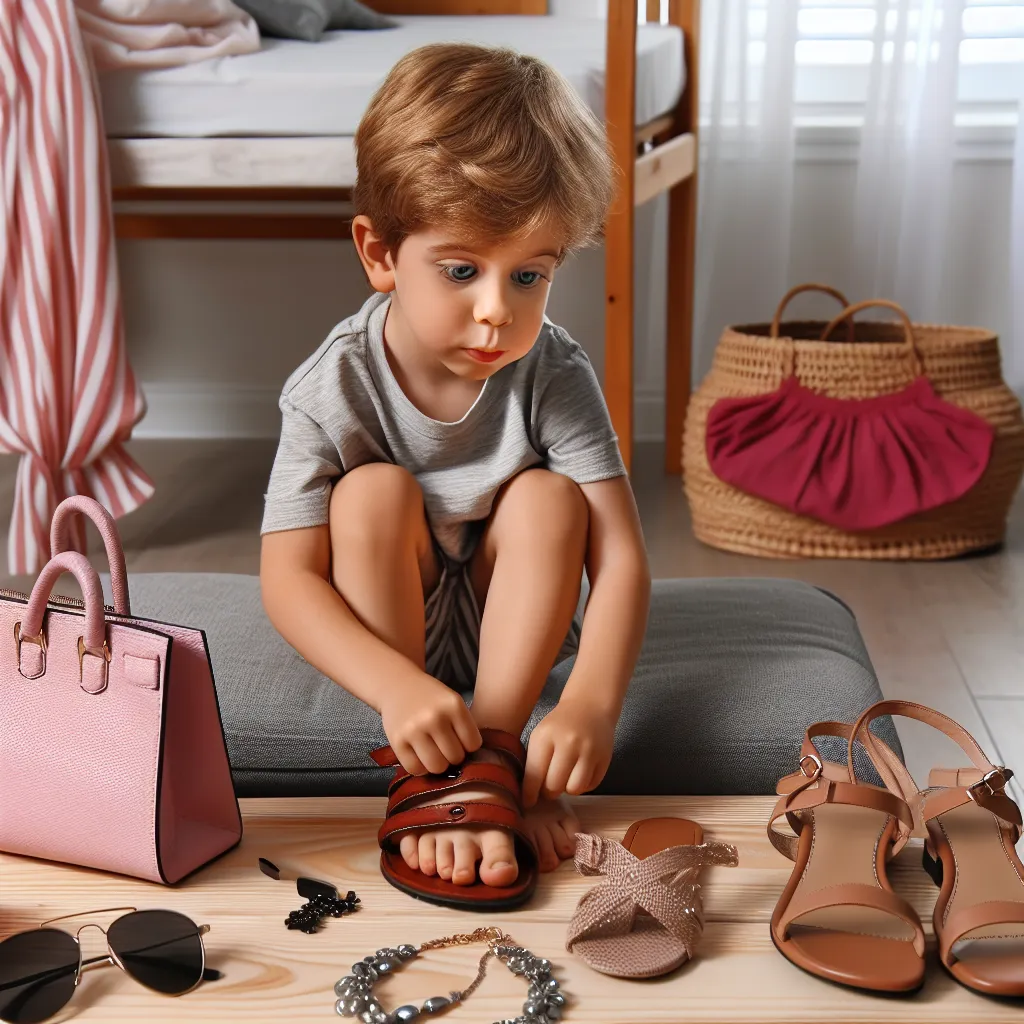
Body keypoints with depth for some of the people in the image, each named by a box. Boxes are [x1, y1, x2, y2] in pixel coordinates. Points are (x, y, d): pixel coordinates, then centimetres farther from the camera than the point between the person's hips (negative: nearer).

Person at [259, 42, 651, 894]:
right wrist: (397, 688, -40)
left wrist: (592, 702, -41)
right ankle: (428, 775, -25)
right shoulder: (334, 390, -22)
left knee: (548, 498, -25)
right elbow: (288, 577, -24)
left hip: (509, 626, 1)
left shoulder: (555, 377, -19)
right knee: (375, 493, -28)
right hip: (380, 629, -1)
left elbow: (621, 556, -24)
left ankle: (492, 747, -26)